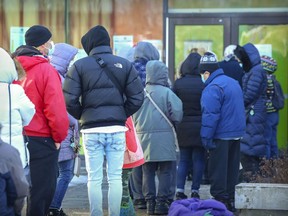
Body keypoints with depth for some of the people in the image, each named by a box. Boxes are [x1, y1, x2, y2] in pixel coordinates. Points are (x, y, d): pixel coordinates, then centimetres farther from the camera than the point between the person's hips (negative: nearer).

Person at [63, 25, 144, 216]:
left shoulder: (80, 65, -1)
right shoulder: (125, 65, 5)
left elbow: (70, 100, -7)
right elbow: (137, 98, 1)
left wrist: (82, 116, 8)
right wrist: (122, 114, 12)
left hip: (91, 129, -1)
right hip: (117, 128, 1)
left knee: (94, 179, 4)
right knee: (115, 177, 5)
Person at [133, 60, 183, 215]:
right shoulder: (166, 93, -10)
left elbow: (133, 116, 5)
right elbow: (177, 115, -12)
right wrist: (170, 120, 9)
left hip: (143, 137, 3)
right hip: (163, 138, -3)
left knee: (147, 172, 10)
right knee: (165, 172, 4)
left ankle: (150, 202, 10)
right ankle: (161, 202, 1)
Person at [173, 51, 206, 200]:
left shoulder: (178, 83, -2)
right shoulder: (204, 84, -9)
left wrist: (175, 126, 8)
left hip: (183, 127, 2)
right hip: (200, 127, -2)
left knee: (183, 159, 11)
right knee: (198, 159, 6)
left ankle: (180, 190, 2)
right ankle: (195, 190, 5)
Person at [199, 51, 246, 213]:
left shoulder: (213, 88, -16)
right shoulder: (234, 83, 14)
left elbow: (210, 115, -20)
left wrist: (206, 137, -16)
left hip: (221, 136, -9)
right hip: (237, 133, 9)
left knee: (218, 170, -2)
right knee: (232, 168, 14)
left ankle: (220, 200, -2)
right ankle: (230, 201, 20)